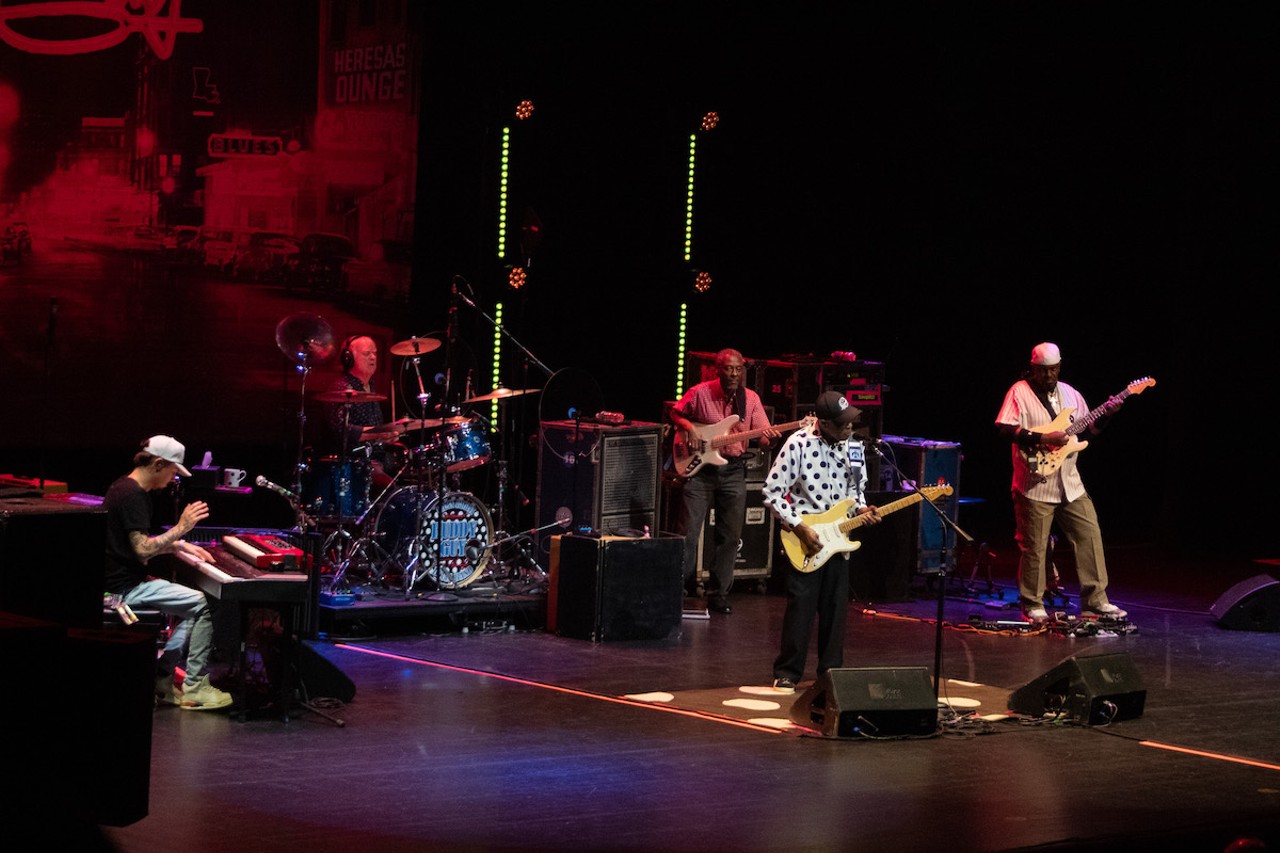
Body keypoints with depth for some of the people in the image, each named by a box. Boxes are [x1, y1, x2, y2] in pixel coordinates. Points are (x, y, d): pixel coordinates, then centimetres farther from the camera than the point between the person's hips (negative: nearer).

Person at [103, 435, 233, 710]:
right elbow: (143, 549, -25)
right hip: (124, 588, -11)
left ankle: (162, 680, 10)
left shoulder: (125, 487, 15)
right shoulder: (132, 495, -19)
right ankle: (195, 688, -7)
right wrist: (181, 528, -20)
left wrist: (180, 546, 15)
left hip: (123, 581, 11)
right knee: (202, 605, -14)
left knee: (193, 603, 12)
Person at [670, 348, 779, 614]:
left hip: (733, 471, 3)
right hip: (700, 468, -3)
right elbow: (676, 413, 10)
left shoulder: (751, 399, 3)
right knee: (689, 534, -5)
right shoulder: (700, 393, -5)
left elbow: (761, 436, 1)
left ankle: (718, 594, 15)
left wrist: (768, 436, -22)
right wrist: (689, 428, -9)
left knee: (730, 536, 5)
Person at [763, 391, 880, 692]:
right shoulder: (798, 444, -15)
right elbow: (772, 493, -13)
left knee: (835, 608, 8)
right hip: (803, 540, -5)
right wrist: (800, 529, -16)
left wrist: (860, 509, -4)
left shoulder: (853, 446, 2)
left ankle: (831, 670, 19)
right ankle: (787, 673, 3)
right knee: (800, 608, -6)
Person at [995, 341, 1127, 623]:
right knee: (1034, 547, -1)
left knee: (1090, 535, 4)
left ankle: (1095, 600, 11)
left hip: (1069, 483, 6)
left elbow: (1090, 428, 20)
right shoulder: (1020, 392, -6)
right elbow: (1003, 428, -17)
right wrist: (1042, 439, -22)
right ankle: (1032, 606, 11)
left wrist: (1105, 413, 0)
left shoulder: (1069, 394, 13)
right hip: (1035, 484, -6)